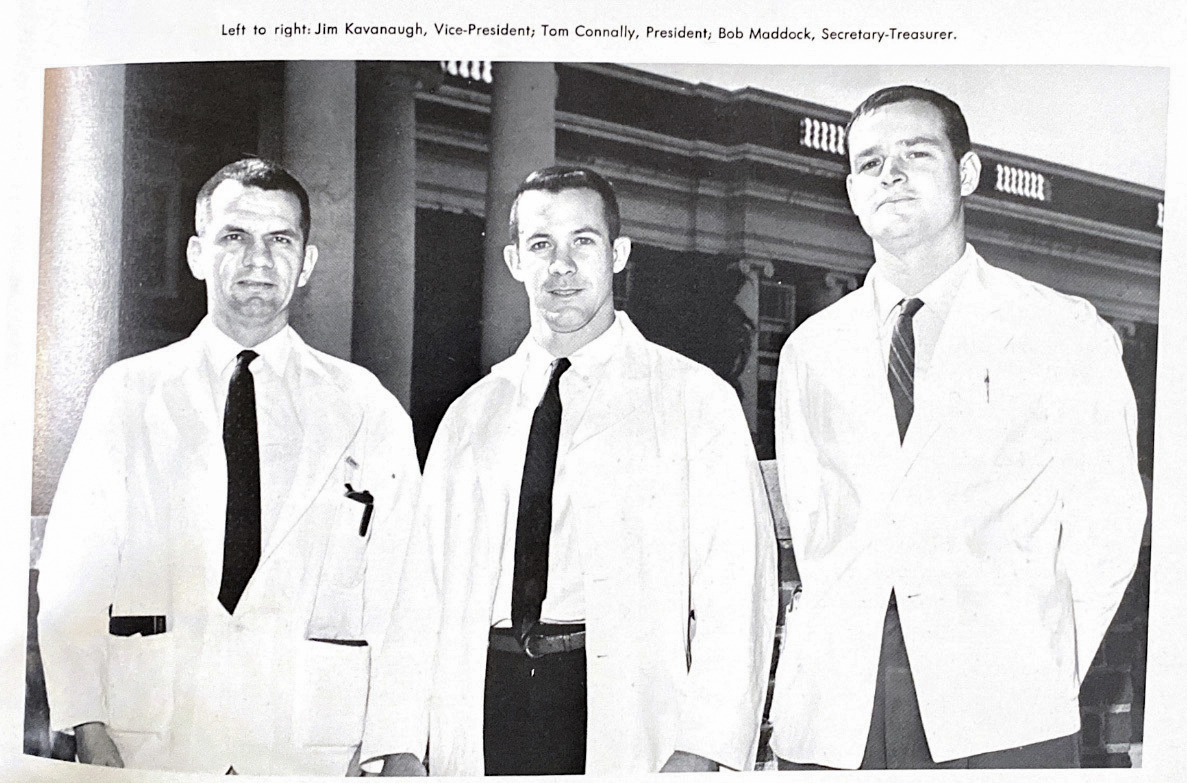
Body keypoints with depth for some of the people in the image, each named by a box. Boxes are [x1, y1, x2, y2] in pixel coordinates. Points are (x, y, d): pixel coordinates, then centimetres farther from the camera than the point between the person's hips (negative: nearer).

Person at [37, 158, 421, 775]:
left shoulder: (370, 411, 5)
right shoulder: (126, 393, 7)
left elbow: (395, 596, 1)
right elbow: (73, 579, 2)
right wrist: (89, 731, -8)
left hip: (313, 746, 0)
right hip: (150, 742, 1)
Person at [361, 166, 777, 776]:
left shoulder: (697, 400, 4)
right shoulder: (471, 414, 15)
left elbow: (734, 585, -4)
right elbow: (426, 583, 9)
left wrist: (699, 754, -14)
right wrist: (401, 749, 0)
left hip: (628, 709, -2)